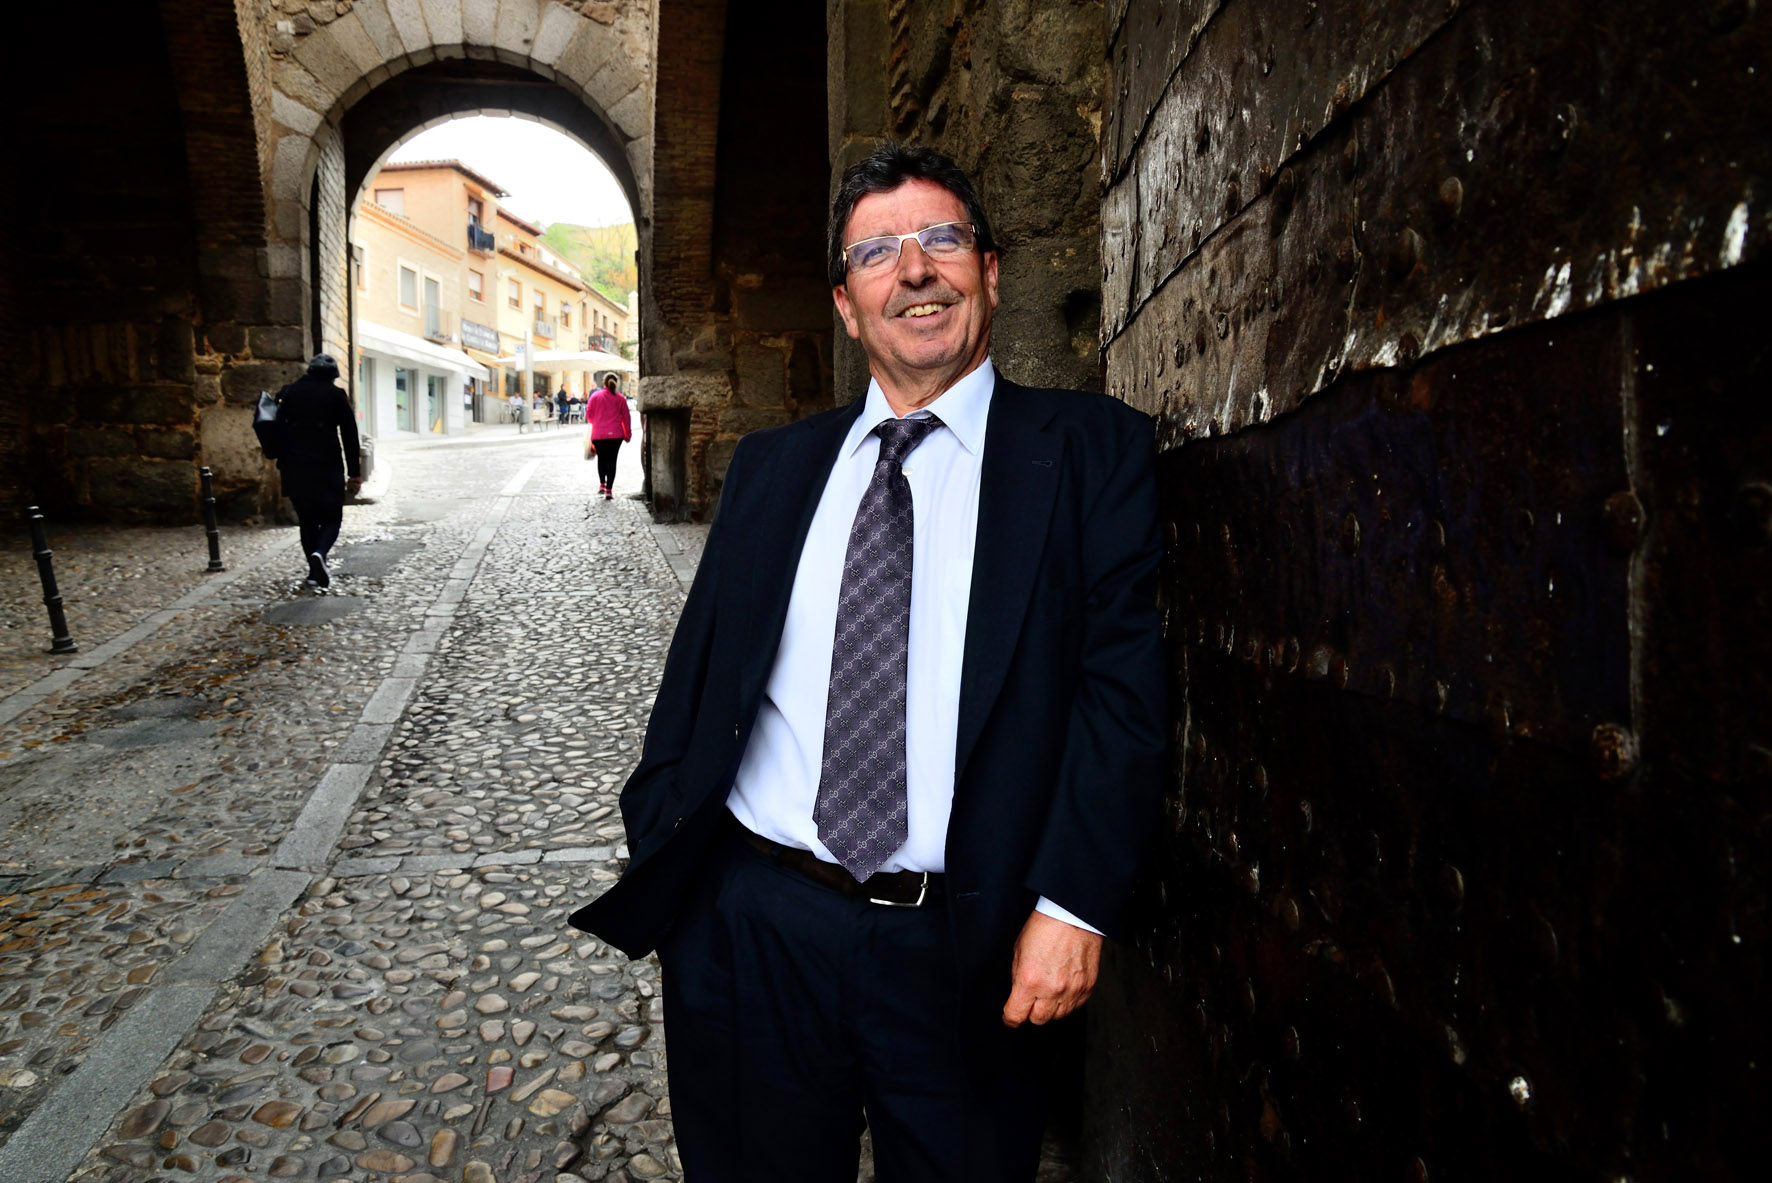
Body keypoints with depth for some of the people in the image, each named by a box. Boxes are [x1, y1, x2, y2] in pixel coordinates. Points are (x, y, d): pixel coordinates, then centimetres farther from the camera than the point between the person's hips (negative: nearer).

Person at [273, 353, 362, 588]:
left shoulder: (289, 392, 9)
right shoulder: (336, 394, 0)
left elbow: (279, 428, 9)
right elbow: (349, 436, -2)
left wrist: (283, 463, 14)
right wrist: (355, 473, 1)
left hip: (294, 467, 3)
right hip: (327, 466, -3)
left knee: (307, 519, 13)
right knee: (332, 517, 6)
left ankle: (316, 569, 12)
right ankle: (320, 553, -21)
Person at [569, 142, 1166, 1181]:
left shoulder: (1091, 450, -1)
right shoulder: (772, 464, 9)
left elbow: (1121, 678, -8)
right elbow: (702, 666, 9)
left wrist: (1073, 902, -15)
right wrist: (656, 858, 3)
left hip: (964, 950, -2)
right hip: (748, 926, 3)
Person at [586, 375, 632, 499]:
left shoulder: (595, 396, -1)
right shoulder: (620, 398, 1)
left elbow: (588, 414, 4)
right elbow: (626, 417, 3)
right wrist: (628, 434, 12)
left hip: (599, 434, 0)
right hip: (615, 434, 0)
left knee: (601, 459, 19)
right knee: (612, 460, 1)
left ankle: (602, 484, 15)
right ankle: (609, 490, -4)